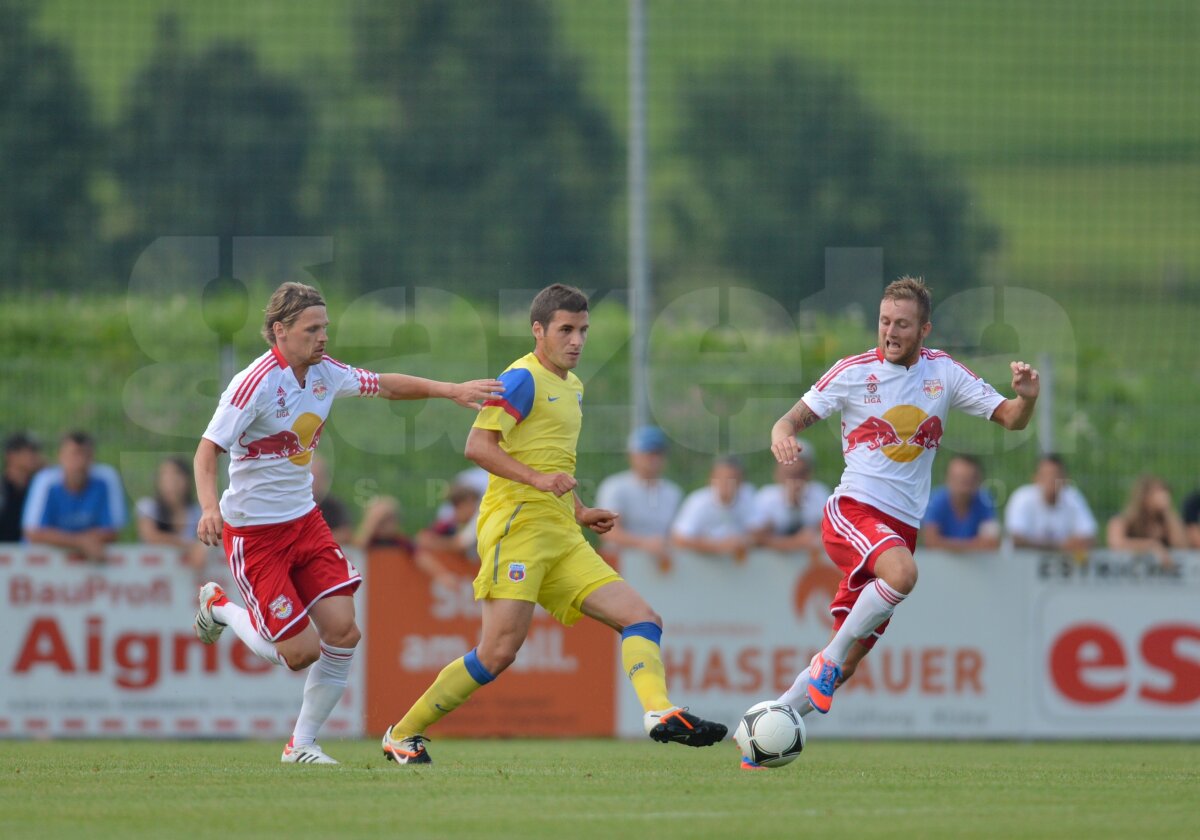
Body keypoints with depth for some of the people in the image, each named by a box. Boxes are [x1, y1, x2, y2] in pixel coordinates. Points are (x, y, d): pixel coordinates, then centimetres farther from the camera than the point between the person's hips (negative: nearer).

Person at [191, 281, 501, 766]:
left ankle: (302, 744, 10)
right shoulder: (257, 382, -21)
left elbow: (384, 385, 18)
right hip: (253, 531, -7)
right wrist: (210, 508, -40)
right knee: (301, 652, -8)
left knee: (342, 631, -7)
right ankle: (220, 608, 21)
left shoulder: (324, 372, 1)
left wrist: (450, 390, 9)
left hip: (304, 520, 7)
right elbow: (207, 450, -23)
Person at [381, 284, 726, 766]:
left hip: (562, 538, 9)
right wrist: (538, 479, -24)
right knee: (499, 651, -15)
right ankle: (402, 734, -2)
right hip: (517, 523, -9)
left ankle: (660, 713, -25)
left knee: (642, 618, -6)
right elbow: (478, 445, -14)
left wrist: (580, 512, 21)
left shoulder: (572, 387, 23)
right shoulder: (524, 379, -5)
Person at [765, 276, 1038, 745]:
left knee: (843, 667, 3)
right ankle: (829, 660, -21)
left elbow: (1009, 419, 9)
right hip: (852, 511, -4)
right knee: (902, 573, -37)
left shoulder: (943, 372, 8)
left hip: (902, 526, 4)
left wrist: (1026, 398, -14)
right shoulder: (854, 371, -1)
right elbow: (799, 416, 3)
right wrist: (782, 433, -21)